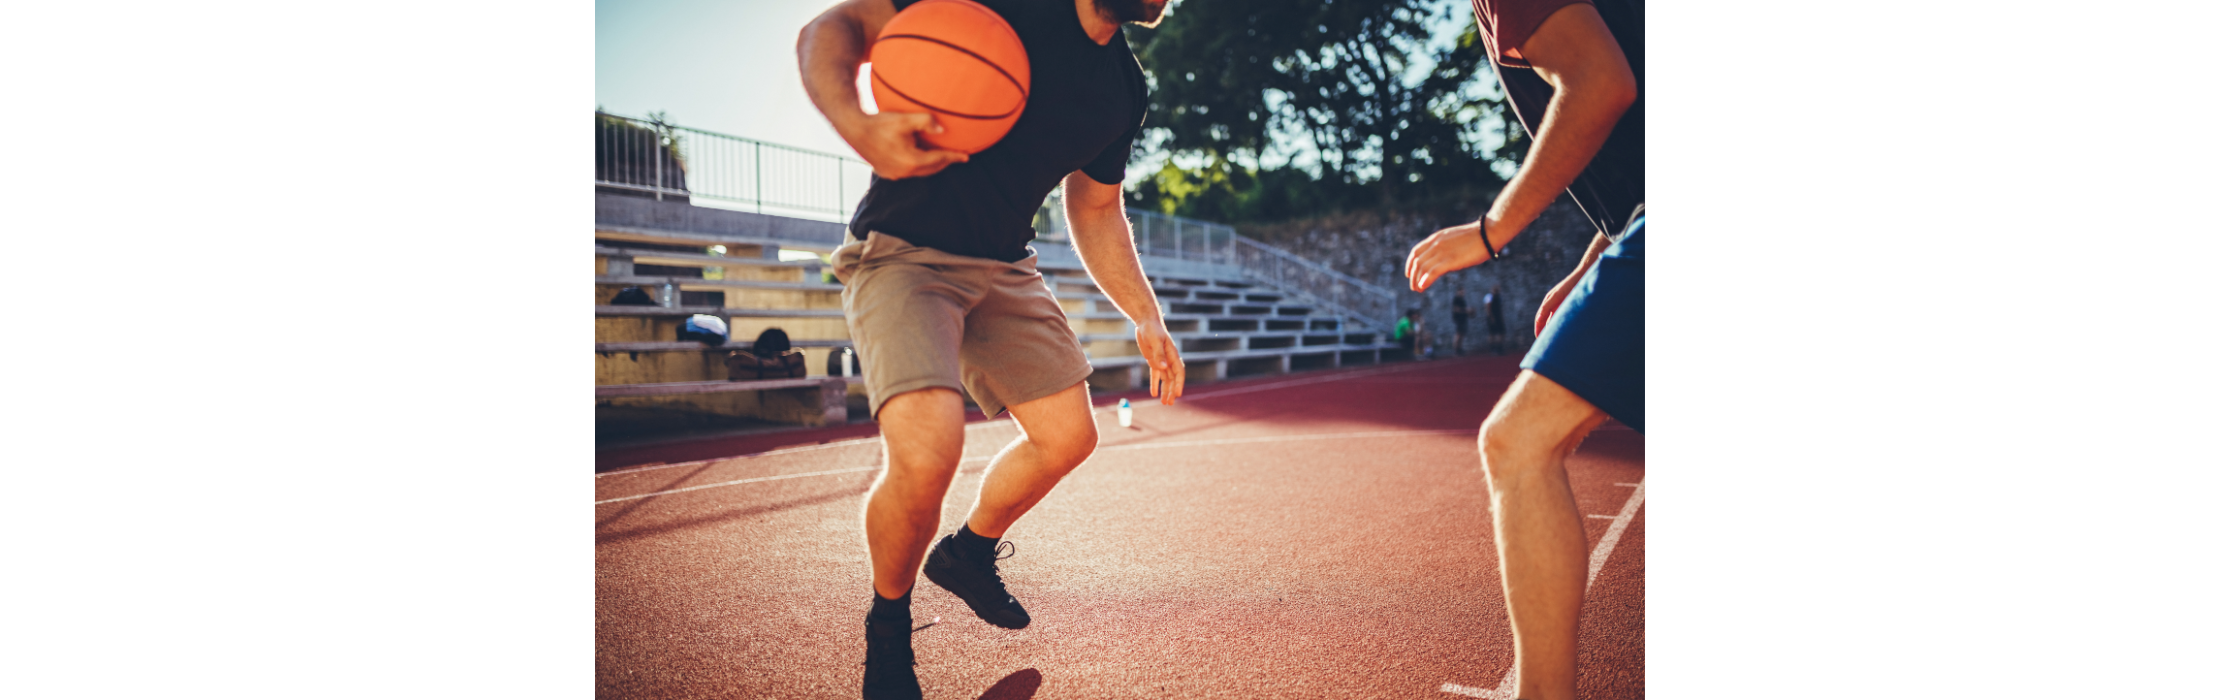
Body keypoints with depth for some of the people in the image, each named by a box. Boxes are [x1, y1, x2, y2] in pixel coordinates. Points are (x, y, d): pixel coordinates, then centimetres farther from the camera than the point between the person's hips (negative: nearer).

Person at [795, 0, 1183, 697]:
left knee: (1068, 437, 7)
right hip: (900, 254, -7)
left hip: (1004, 268, 7)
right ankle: (887, 625, 5)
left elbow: (1095, 209, 17)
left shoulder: (1124, 89, 4)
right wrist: (857, 127, -37)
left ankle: (967, 552, 37)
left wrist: (1145, 316, 11)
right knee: (928, 452, -25)